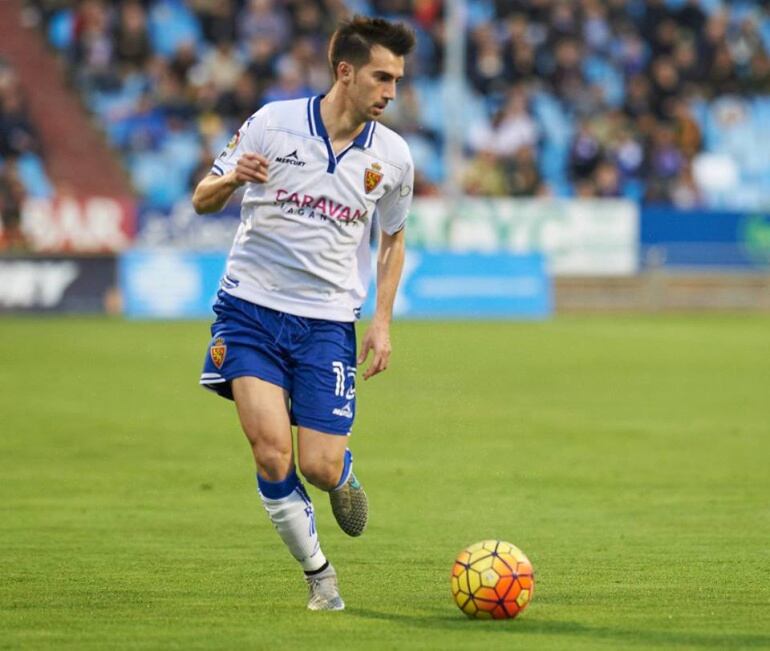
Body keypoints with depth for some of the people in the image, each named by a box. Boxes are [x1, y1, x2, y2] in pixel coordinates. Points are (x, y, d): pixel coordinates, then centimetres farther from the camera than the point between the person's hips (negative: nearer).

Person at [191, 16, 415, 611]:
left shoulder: (392, 156, 1)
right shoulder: (273, 124, -6)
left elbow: (392, 237, 19)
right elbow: (204, 200, 3)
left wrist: (382, 319, 9)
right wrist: (231, 179, -20)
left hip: (328, 321, 2)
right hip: (251, 308, -2)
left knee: (319, 466, -8)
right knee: (272, 451, -17)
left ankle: (344, 477, 31)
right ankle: (317, 572, 4)